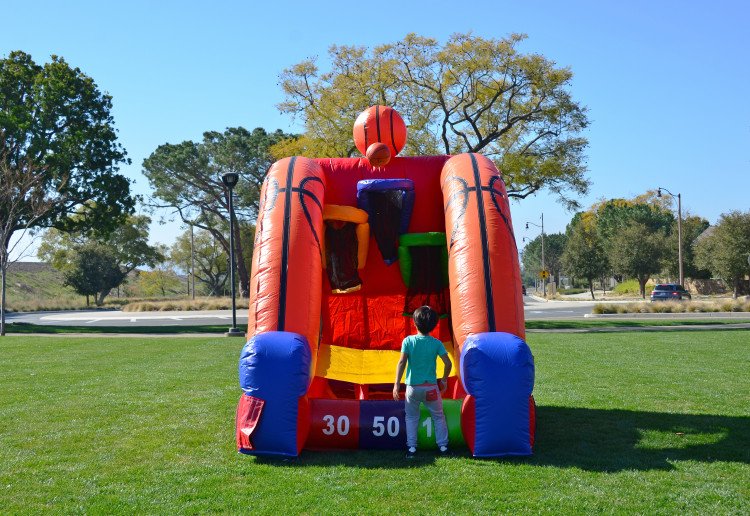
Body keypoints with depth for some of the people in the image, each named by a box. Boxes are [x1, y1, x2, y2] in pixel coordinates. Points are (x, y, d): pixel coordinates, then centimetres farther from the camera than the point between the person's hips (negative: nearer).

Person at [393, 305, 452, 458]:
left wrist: (396, 384, -9)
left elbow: (402, 362, -12)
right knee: (438, 417, 18)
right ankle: (443, 446, 20)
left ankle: (411, 448, 12)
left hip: (413, 387, 0)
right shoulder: (436, 343, -5)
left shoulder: (408, 341, -8)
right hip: (431, 387, 0)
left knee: (411, 417, 17)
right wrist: (444, 379, 10)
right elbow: (448, 363, -7)